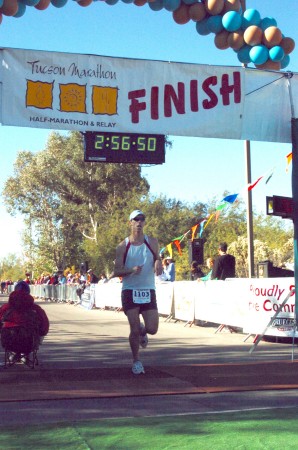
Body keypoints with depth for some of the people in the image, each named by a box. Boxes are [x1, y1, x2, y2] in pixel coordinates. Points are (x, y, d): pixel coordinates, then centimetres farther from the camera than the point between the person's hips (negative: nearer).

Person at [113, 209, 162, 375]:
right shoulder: (123, 246, -1)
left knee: (152, 329, -5)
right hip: (130, 291, -2)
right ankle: (135, 360, 17)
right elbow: (116, 271, -1)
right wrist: (131, 270, -20)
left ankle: (142, 331, 33)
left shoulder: (152, 242, 4)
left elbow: (157, 260, 16)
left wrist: (158, 264, -9)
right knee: (134, 329, -5)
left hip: (148, 291, 2)